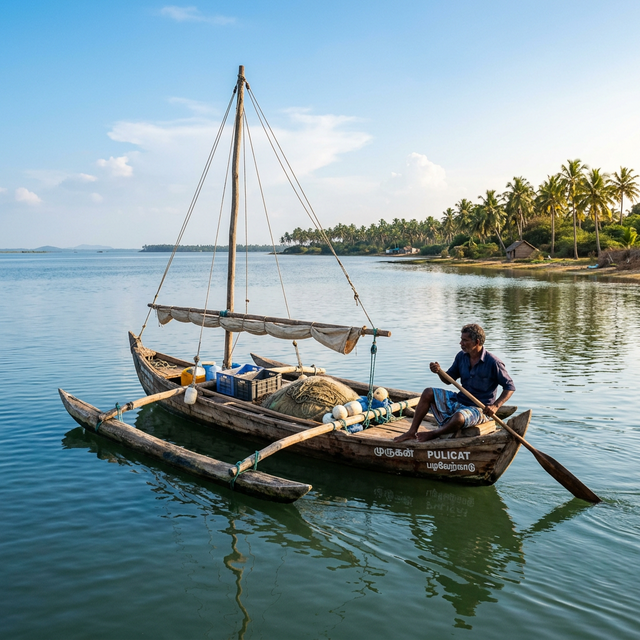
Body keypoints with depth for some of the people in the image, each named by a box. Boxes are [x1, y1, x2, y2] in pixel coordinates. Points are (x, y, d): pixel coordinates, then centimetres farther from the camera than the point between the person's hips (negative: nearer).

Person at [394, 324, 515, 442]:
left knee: (459, 418, -38)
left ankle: (434, 434, -8)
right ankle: (412, 432, -5)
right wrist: (439, 372, -12)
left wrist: (495, 406, -24)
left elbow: (510, 386, -12)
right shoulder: (461, 357, 1)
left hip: (479, 408, -7)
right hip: (458, 400, 7)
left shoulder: (493, 363, -18)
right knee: (428, 393, -5)